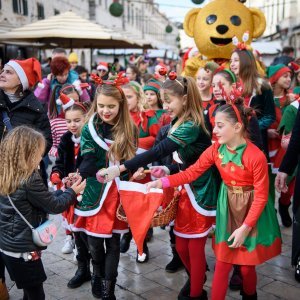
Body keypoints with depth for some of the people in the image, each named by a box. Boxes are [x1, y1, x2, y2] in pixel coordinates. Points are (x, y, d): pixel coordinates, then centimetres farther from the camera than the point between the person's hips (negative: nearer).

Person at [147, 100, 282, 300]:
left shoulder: (256, 156, -24)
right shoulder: (216, 149, -9)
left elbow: (261, 196, -19)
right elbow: (192, 172, -6)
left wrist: (245, 227, -21)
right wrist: (162, 182, -18)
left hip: (252, 210, -3)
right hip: (227, 205, 4)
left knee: (247, 265, 10)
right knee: (222, 263, 6)